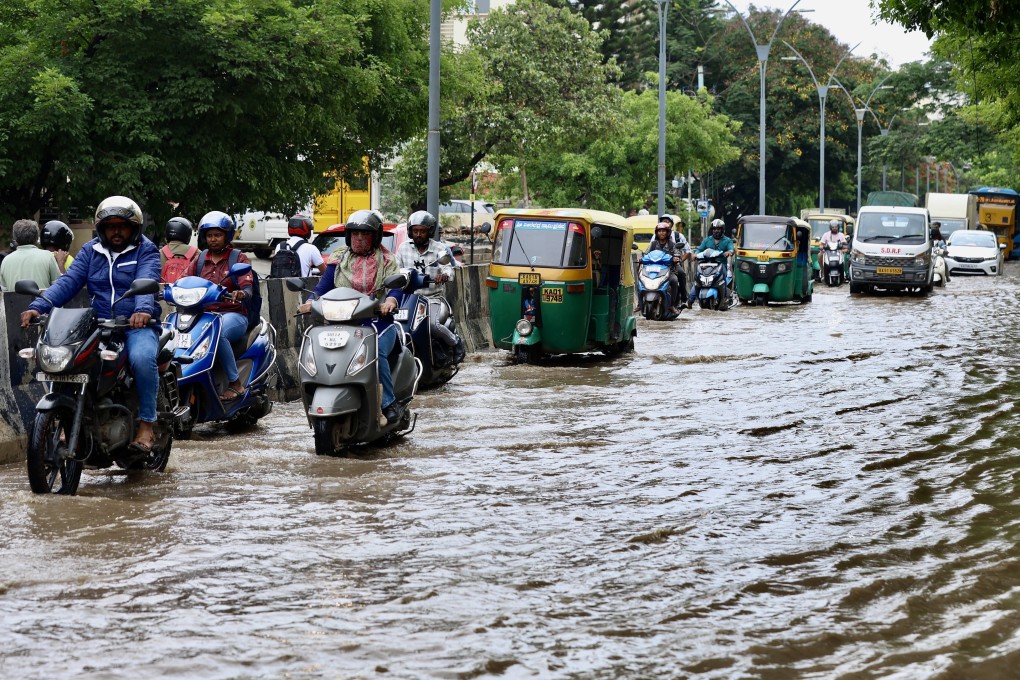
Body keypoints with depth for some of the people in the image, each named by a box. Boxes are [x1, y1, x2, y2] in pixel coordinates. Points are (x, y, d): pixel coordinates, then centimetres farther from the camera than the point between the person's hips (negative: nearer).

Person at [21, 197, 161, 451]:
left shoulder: (145, 251, 3)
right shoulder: (91, 251, 15)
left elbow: (146, 282, -17)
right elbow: (68, 282, 2)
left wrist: (143, 310, -40)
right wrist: (37, 307, -16)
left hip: (137, 325, -4)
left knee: (142, 357, -35)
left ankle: (146, 423, -21)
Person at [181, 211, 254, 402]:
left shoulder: (239, 258, 7)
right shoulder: (200, 259, 20)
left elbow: (248, 289, -7)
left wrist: (241, 294, -32)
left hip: (232, 314, -4)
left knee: (218, 333, -38)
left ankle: (235, 384, -28)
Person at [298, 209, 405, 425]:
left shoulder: (386, 260, 12)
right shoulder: (338, 259, 16)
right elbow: (324, 286, 6)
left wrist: (390, 300, -28)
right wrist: (312, 302, -16)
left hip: (378, 321, -2)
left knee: (375, 354, -32)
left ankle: (390, 404, -22)